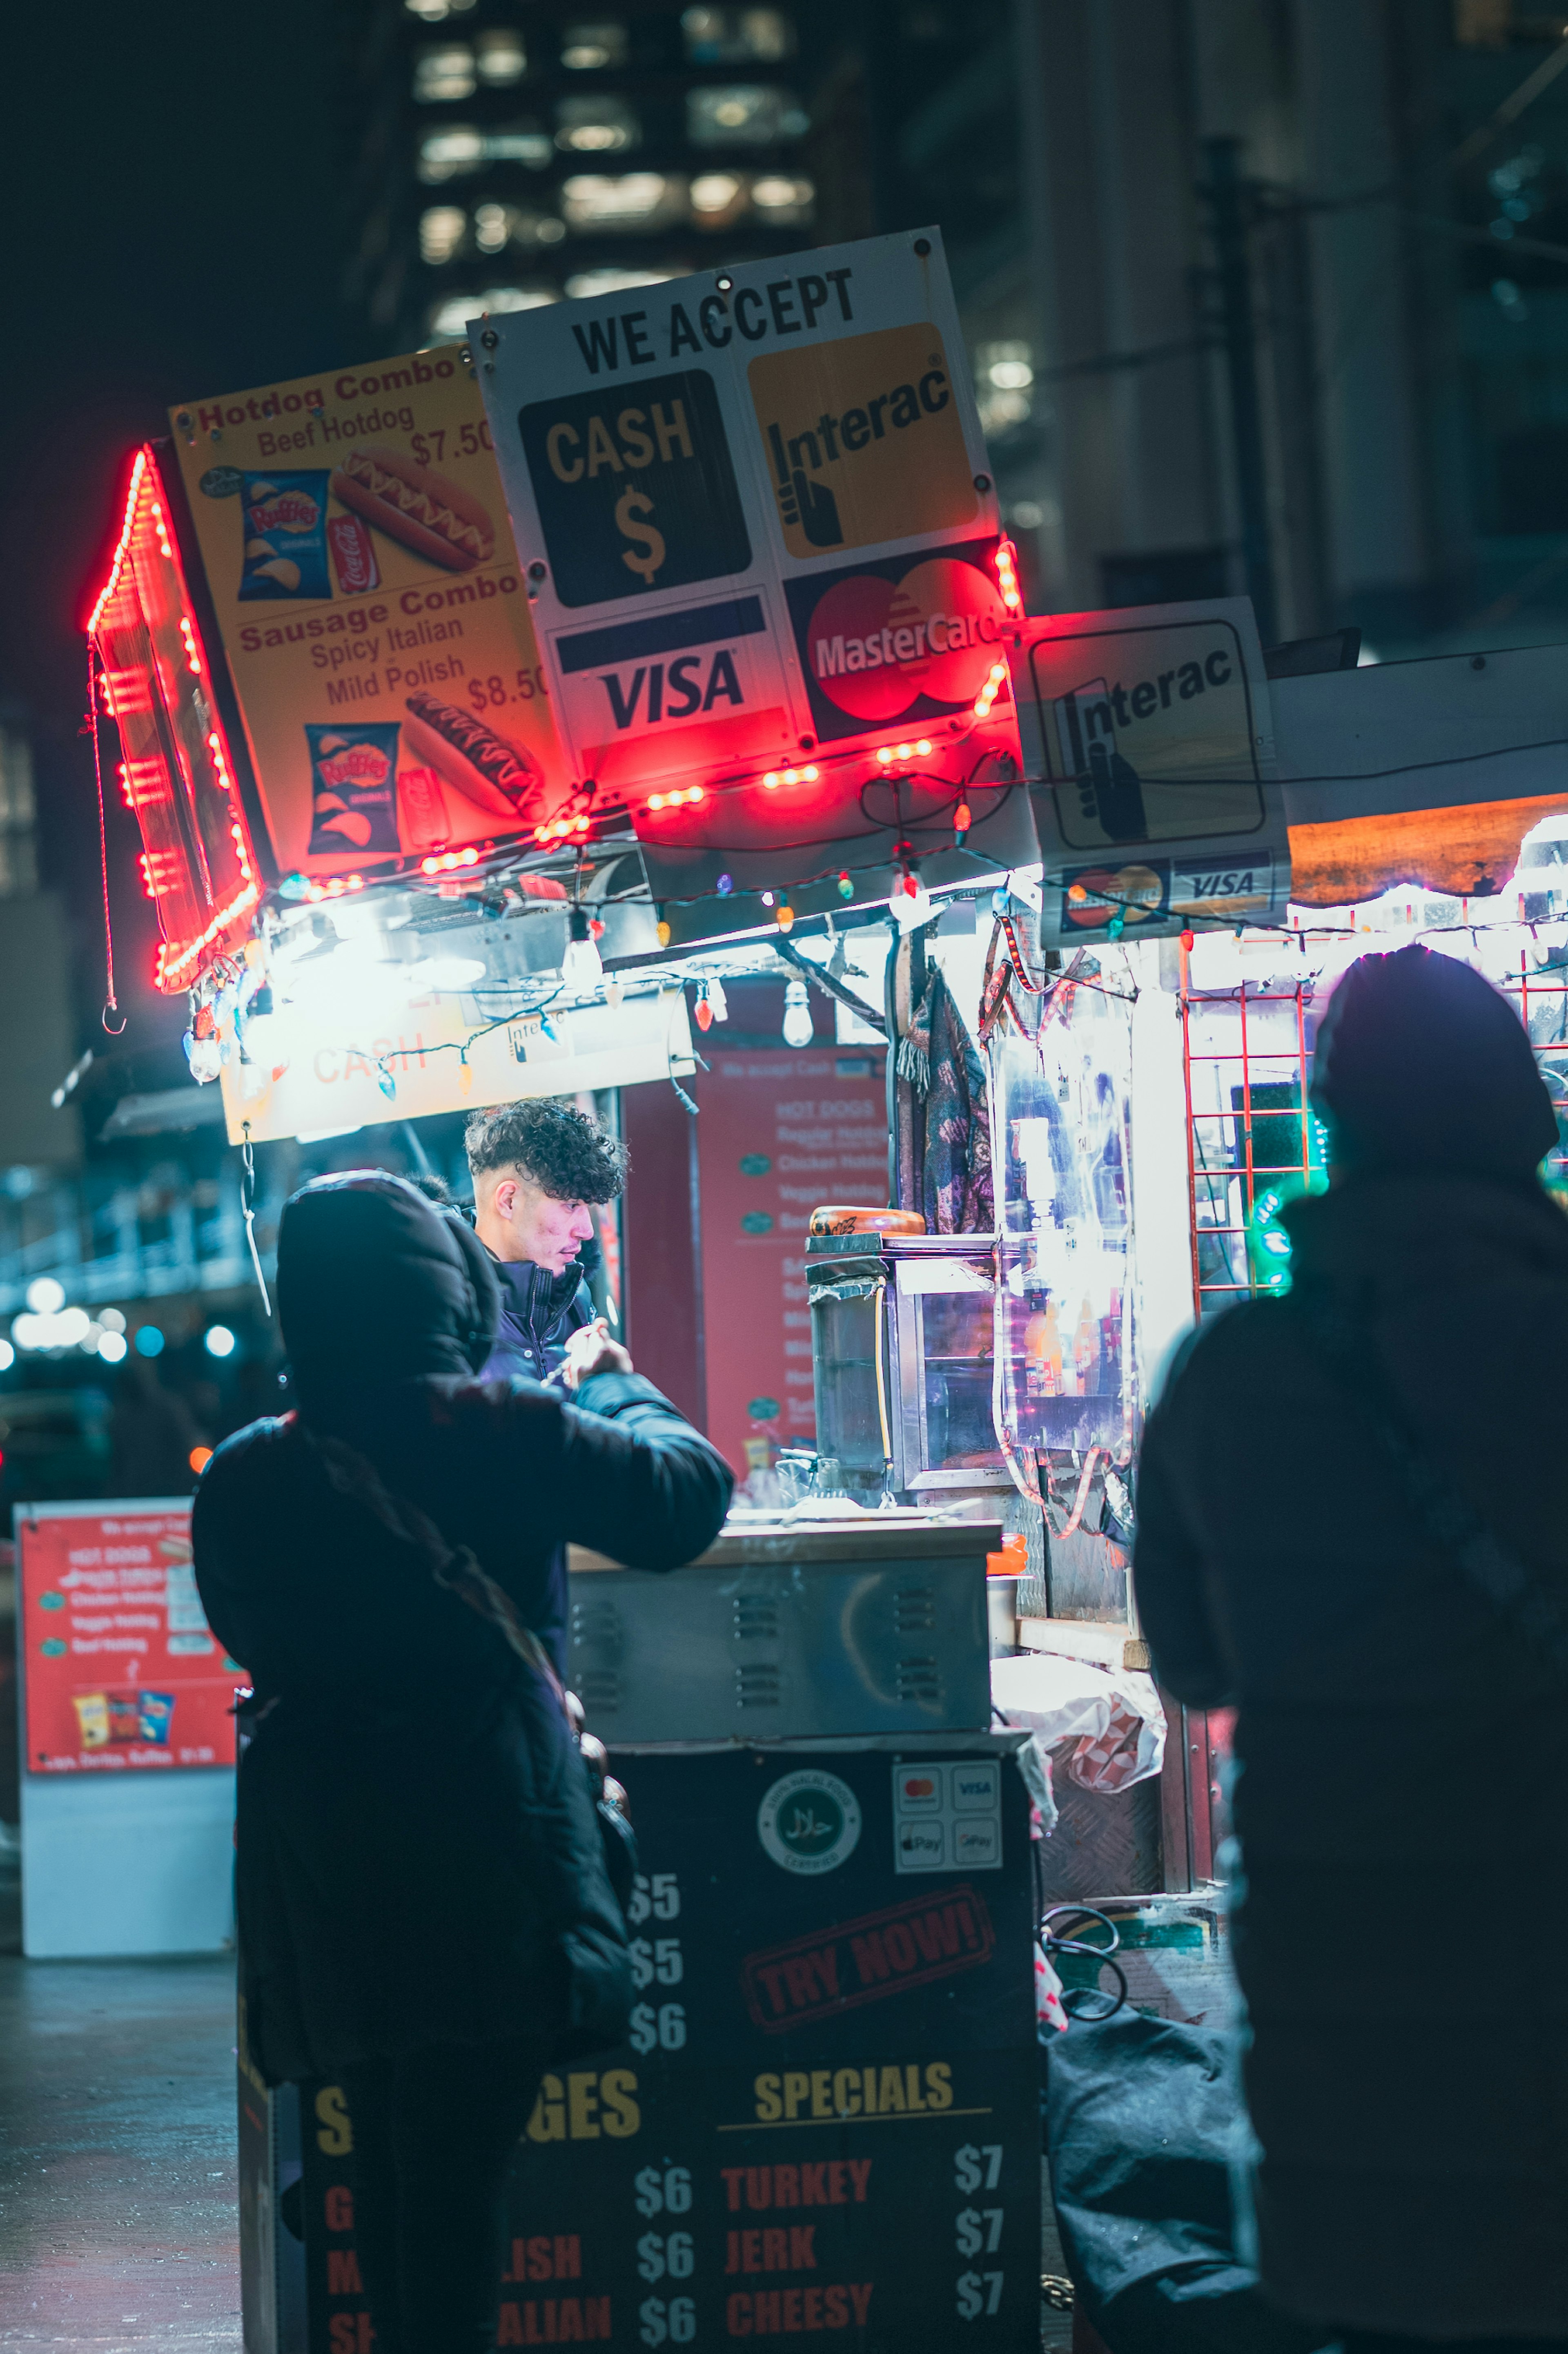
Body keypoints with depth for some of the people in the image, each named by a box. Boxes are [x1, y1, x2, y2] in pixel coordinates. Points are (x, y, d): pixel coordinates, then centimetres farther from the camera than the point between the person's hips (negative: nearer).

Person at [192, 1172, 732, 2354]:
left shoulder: (240, 1482, 0)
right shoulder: (509, 1435, -12)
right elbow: (688, 1496, 2)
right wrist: (619, 1390, 19)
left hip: (319, 1877, 4)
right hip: (483, 1857, -4)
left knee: (388, 2159, 18)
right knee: (459, 2174, -1)